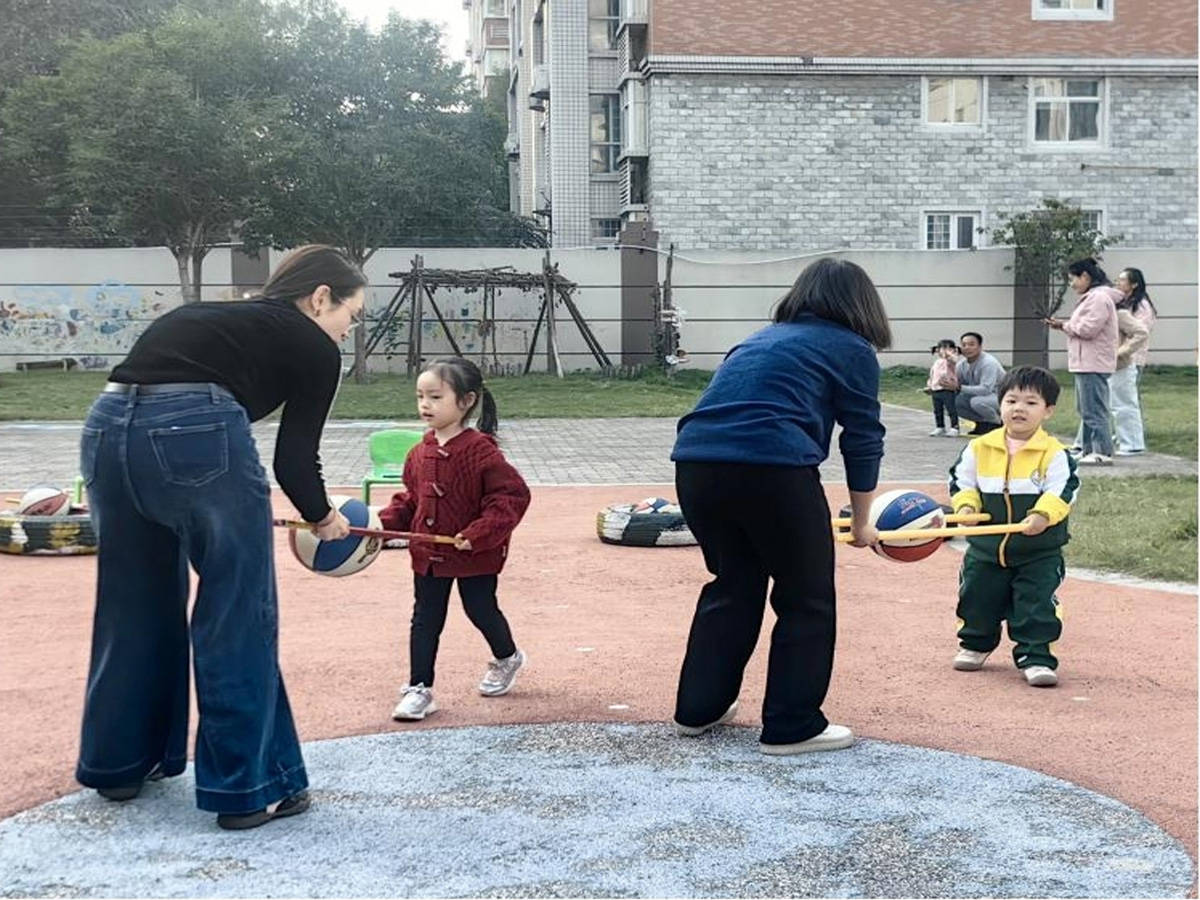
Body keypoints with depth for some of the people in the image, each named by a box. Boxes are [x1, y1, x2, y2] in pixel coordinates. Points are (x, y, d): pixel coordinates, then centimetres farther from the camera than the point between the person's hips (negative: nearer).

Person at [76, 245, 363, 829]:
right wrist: (324, 518, 26)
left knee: (133, 607, 23)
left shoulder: (214, 317, 32)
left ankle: (119, 762, 37)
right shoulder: (313, 346, 12)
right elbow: (294, 457, 7)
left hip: (107, 428, 7)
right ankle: (248, 788, 14)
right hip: (197, 433, -7)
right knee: (239, 618, 6)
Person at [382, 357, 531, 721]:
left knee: (481, 611, 11)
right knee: (425, 619, 7)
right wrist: (387, 522, -3)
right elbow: (411, 498, 14)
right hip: (428, 554, 5)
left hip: (475, 556, -5)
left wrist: (479, 534, -27)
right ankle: (419, 688, 14)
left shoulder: (481, 451, -19)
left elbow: (512, 495, -21)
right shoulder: (420, 453, 1)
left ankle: (507, 658, 40)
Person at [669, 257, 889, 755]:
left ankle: (698, 708, 30)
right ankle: (792, 726, 14)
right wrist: (861, 522, 22)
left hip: (695, 461, 7)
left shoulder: (761, 339, 29)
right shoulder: (852, 350, 12)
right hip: (772, 467, -6)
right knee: (807, 600, 10)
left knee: (733, 585, 24)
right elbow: (863, 440, 11)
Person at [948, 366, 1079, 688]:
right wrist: (966, 505, -11)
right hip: (985, 549, 3)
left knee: (1037, 608, -3)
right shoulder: (979, 448, -1)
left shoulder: (1054, 454, -10)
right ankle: (975, 644, 37)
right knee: (977, 601, 15)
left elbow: (1063, 491, -14)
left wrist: (1044, 514, -30)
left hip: (1039, 552, -3)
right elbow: (961, 480, 7)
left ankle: (1035, 657, 9)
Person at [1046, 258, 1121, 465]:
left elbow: (1087, 329, -21)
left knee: (1094, 410, -10)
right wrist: (1063, 325, 6)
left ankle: (1103, 452, -9)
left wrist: (1064, 325, -6)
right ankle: (1088, 450, 21)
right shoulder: (1091, 297, 20)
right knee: (1086, 409, 15)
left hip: (1093, 364, -11)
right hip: (1085, 363, 11)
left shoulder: (1099, 298, -14)